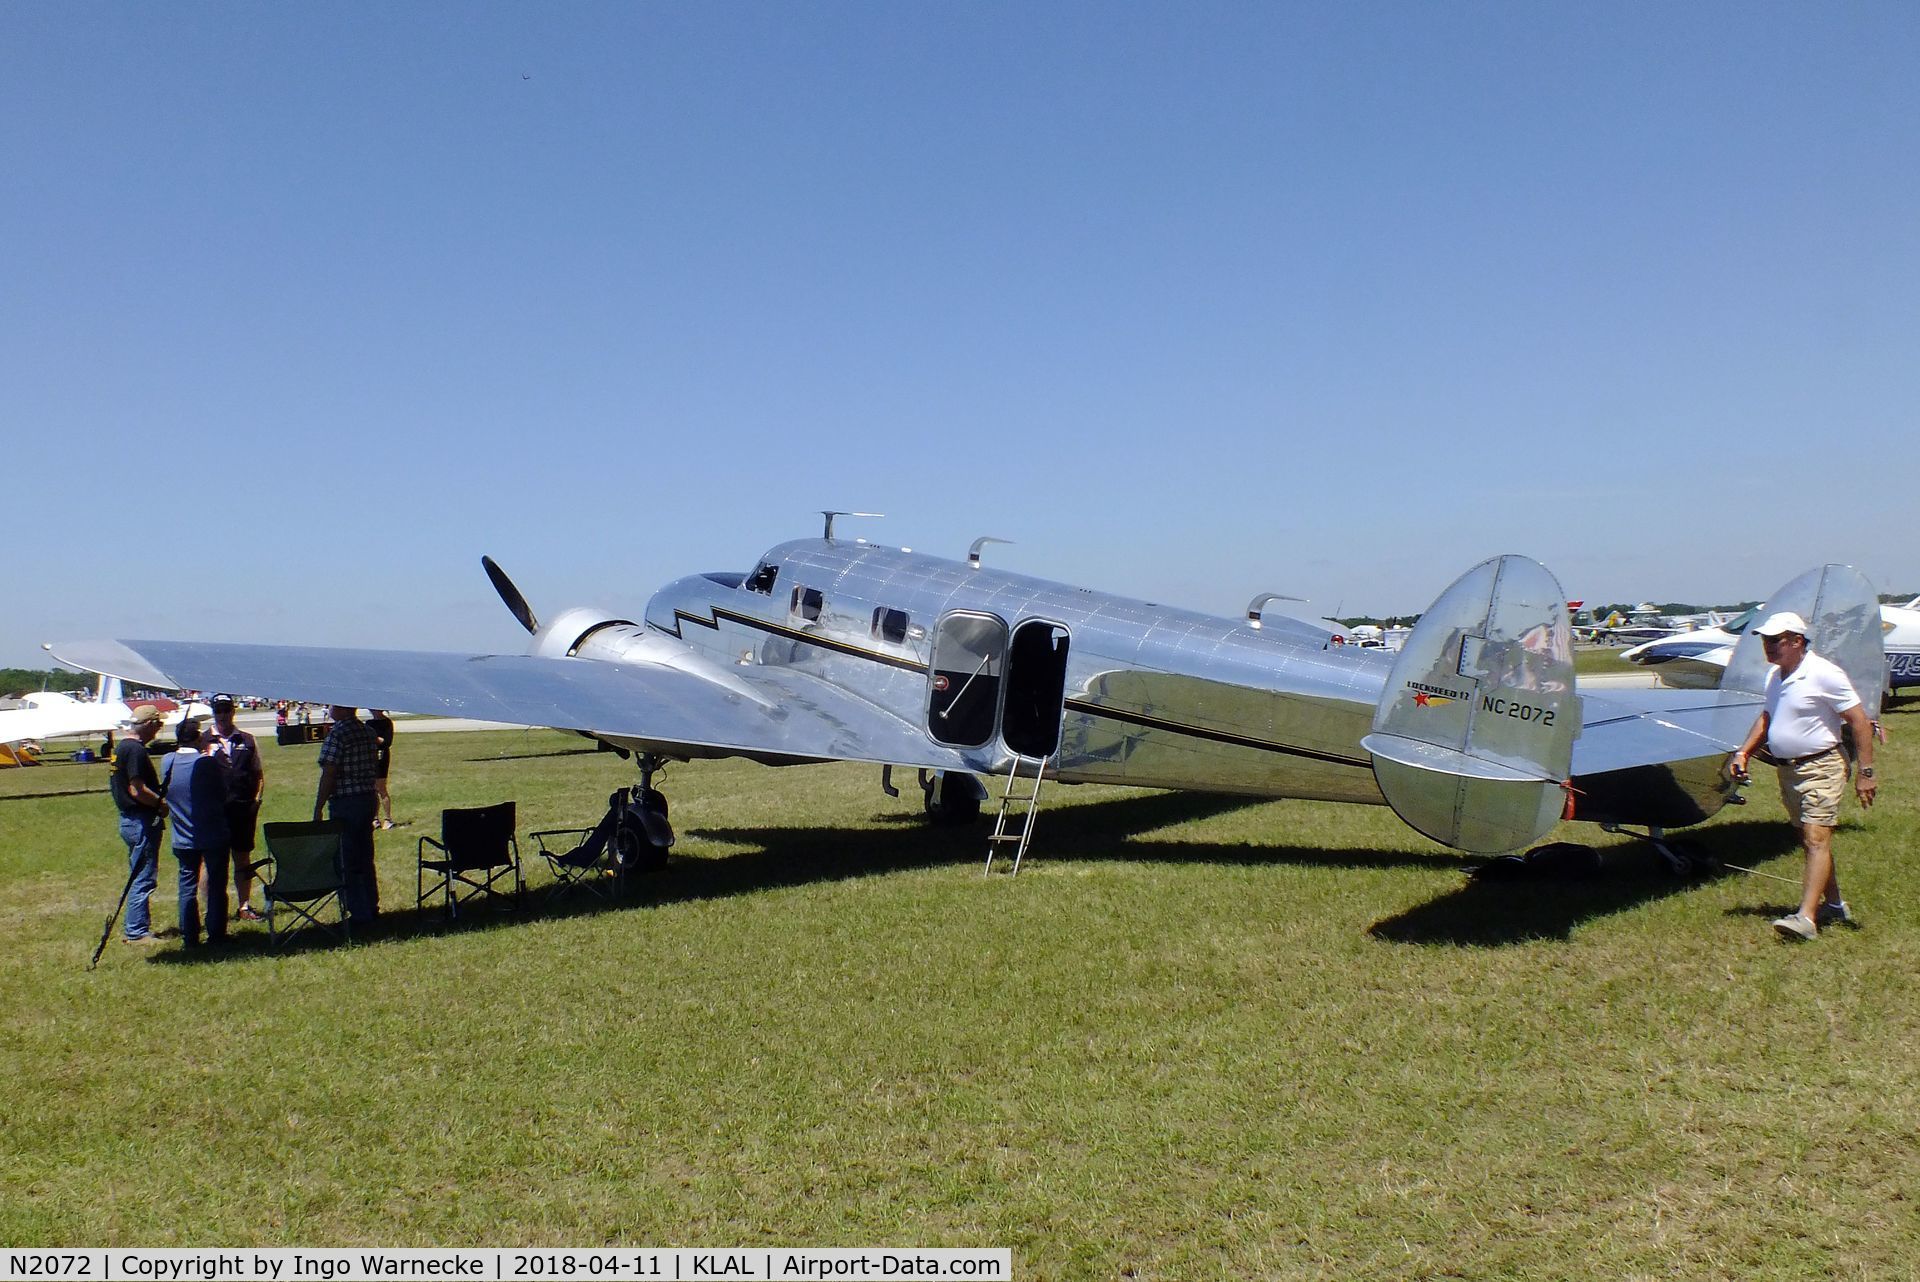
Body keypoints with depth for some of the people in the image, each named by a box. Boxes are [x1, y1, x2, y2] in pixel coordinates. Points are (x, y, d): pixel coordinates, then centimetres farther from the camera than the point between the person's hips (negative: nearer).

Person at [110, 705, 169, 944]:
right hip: (142, 822, -11)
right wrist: (162, 803, -12)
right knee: (143, 879, -4)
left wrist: (158, 800, 13)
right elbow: (138, 791, -25)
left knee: (139, 877, 17)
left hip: (130, 819, 11)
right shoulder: (135, 750, -18)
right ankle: (136, 932, 0)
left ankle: (136, 927, 24)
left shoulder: (122, 747, 14)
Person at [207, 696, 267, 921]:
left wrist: (256, 800, 4)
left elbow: (259, 774, 15)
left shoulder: (247, 741, 12)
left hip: (244, 807, 2)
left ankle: (245, 906, 15)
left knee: (243, 858, 8)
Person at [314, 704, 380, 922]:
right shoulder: (368, 731, 9)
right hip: (368, 798, 8)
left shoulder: (337, 733, -16)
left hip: (344, 804, -8)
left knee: (346, 862, 0)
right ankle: (371, 907, 23)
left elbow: (329, 775, -17)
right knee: (365, 859, 17)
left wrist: (317, 809, -13)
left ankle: (359, 913, 2)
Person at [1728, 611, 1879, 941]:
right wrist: (1743, 753, 12)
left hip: (1820, 768, -9)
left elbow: (1859, 722, -14)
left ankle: (1805, 918, -22)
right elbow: (1767, 717, 24)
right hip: (1787, 769, 9)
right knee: (1810, 841, 16)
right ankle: (1834, 905, 30)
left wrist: (1865, 772, -17)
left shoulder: (1823, 674, -15)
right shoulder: (1774, 675, 10)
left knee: (1817, 840, -14)